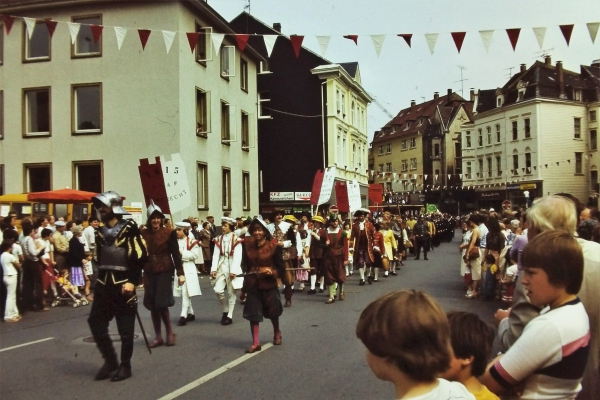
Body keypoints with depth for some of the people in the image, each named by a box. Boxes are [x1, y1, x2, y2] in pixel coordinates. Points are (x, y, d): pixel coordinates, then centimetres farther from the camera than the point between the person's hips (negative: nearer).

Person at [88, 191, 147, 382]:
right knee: (96, 322, 5)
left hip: (123, 284, -7)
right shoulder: (100, 232, 14)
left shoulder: (129, 228, -8)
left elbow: (140, 256, -13)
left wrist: (132, 281, -18)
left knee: (125, 328, 2)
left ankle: (125, 365, 16)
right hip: (103, 284, 7)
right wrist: (101, 279, 12)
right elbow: (98, 259, 19)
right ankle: (110, 361, 20)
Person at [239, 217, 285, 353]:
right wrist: (244, 288, 12)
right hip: (253, 285, 2)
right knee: (253, 313, -2)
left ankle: (277, 333, 42)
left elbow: (281, 268, -8)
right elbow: (246, 267, 8)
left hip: (269, 284, -2)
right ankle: (255, 343, 6)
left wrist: (272, 272, -29)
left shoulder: (274, 246, -12)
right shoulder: (248, 246, -1)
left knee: (272, 312, 15)